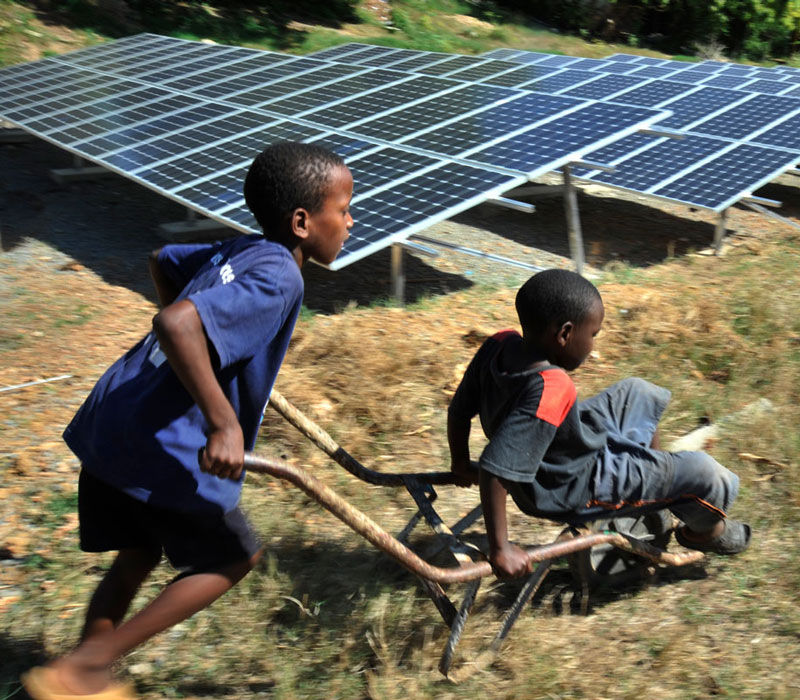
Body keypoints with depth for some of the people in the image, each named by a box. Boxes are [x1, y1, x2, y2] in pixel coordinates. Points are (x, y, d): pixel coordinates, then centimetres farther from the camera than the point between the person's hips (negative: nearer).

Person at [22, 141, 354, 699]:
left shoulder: (239, 253, 10)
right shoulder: (277, 280, -18)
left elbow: (162, 261, 29)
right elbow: (175, 323, -33)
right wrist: (224, 422, -29)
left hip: (109, 423, 9)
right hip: (162, 447, -9)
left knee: (139, 556, 25)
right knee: (233, 557, 12)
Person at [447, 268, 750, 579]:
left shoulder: (500, 344, -15)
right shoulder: (550, 391, -37)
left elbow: (458, 410, -4)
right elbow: (495, 470, -40)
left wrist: (461, 463, 12)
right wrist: (501, 550, -32)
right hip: (576, 489, -8)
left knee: (637, 392, 21)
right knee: (704, 474, -2)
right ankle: (704, 530, 32)